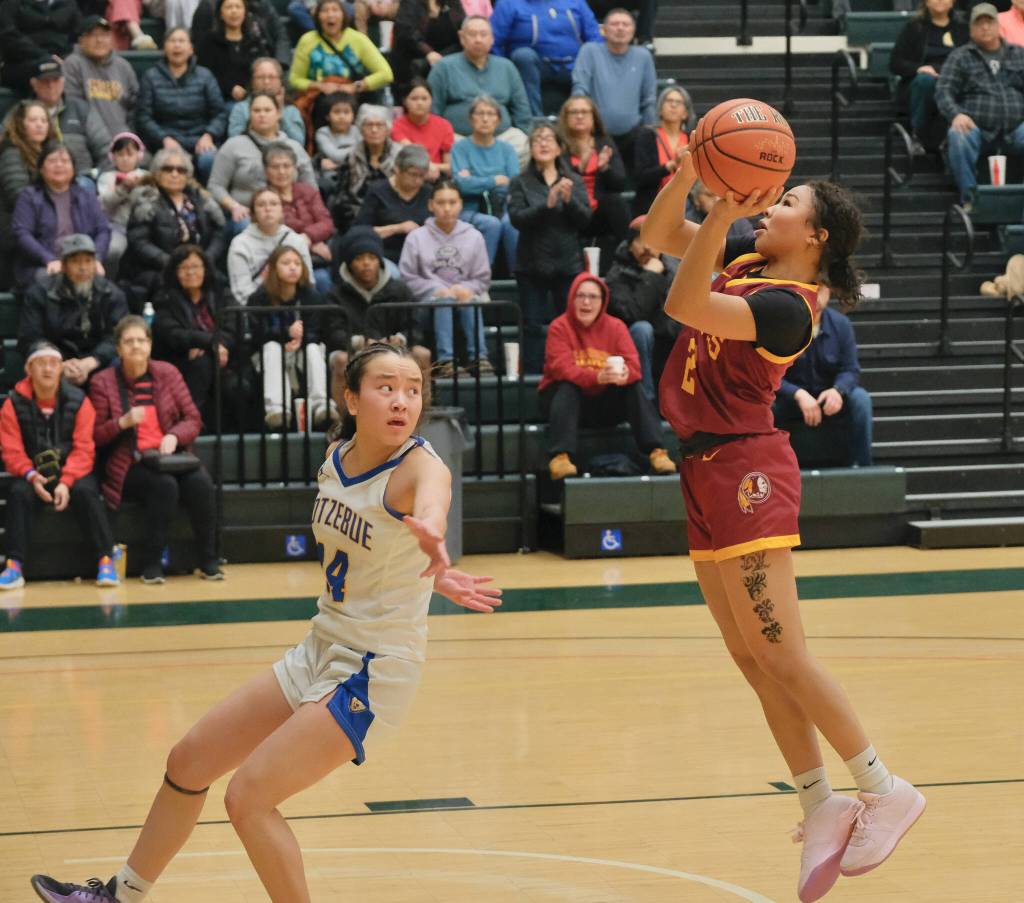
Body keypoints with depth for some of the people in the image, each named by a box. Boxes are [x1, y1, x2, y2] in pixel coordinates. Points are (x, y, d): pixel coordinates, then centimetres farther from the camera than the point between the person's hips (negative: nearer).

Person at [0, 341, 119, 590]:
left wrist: (66, 482, -21)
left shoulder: (78, 401, -2)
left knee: (85, 491, -31)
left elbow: (83, 448, -6)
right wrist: (31, 476, -23)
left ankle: (106, 560, -24)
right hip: (33, 474, 0)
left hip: (72, 473, 0)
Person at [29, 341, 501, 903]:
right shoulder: (335, 458, 0)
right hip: (320, 652, 8)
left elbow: (431, 500, -47)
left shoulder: (420, 466, -21)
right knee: (188, 762, 15)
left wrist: (429, 533, -69)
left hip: (374, 672, -8)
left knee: (249, 796, -16)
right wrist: (428, 576, -5)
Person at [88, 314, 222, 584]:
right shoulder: (103, 382, 2)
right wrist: (122, 423, -17)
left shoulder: (168, 373, 10)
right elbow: (93, 436, 1)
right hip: (128, 465, -3)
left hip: (170, 457, 3)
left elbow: (193, 419, 10)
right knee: (165, 485, -34)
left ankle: (209, 561, -16)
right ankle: (151, 564, -24)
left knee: (200, 482, -28)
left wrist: (174, 436, -11)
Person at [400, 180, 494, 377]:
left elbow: (482, 279, 11)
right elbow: (408, 278, 4)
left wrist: (466, 289, -10)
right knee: (443, 301, -36)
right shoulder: (417, 237, 7)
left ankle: (478, 357, -41)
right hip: (429, 299, -1)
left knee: (472, 301, -33)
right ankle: (445, 360, -47)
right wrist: (436, 289, -10)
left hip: (463, 294, 1)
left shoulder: (473, 237, 10)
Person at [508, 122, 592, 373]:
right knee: (533, 326, -1)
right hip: (533, 265, -1)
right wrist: (548, 203, -24)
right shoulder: (520, 183, 4)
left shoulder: (575, 182, 8)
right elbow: (517, 218, -11)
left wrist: (569, 200, -20)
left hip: (568, 265, 1)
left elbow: (585, 219, -2)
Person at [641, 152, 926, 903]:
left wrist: (724, 213, -31)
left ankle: (885, 790, 0)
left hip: (745, 470, -9)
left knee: (780, 654, -8)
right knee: (752, 658, 8)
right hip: (708, 471, 9)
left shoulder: (787, 307, -16)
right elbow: (657, 236, 14)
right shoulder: (745, 264, 9)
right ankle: (821, 805, 12)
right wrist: (690, 171, -2)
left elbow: (684, 305, -27)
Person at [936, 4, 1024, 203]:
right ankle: (969, 198, -26)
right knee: (957, 137, -36)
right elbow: (943, 91, 3)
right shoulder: (959, 57, 12)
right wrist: (956, 114, -19)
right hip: (976, 126, -2)